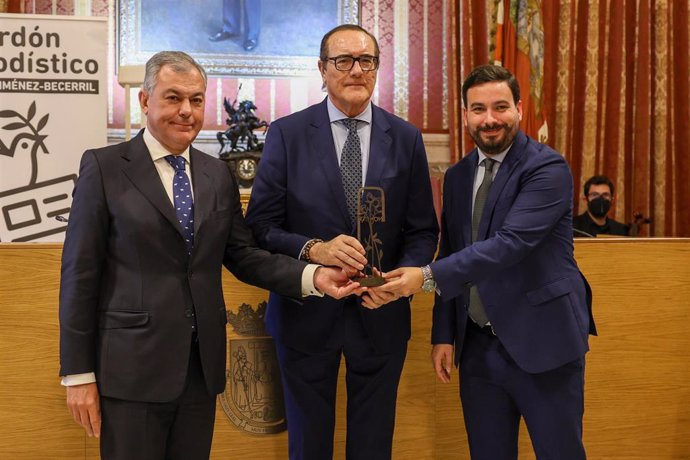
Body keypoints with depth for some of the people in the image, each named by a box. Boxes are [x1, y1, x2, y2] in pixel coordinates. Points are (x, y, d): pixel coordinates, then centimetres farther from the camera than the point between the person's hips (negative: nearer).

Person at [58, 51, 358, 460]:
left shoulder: (218, 174, 9)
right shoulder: (105, 167, -5)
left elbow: (242, 255, 9)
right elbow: (81, 273, -6)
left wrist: (313, 276, -8)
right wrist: (78, 373, -8)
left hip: (202, 364, 5)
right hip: (133, 365, -4)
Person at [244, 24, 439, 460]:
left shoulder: (406, 138, 2)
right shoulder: (287, 134, -4)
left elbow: (423, 230, 3)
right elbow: (261, 225, -7)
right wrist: (314, 249, -24)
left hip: (381, 314, 2)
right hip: (306, 314, -1)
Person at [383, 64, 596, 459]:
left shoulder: (548, 168, -12)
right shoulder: (457, 176, 10)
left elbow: (511, 243, -24)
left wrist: (428, 276, -27)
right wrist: (444, 334, 9)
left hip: (542, 341, -6)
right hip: (478, 345, 6)